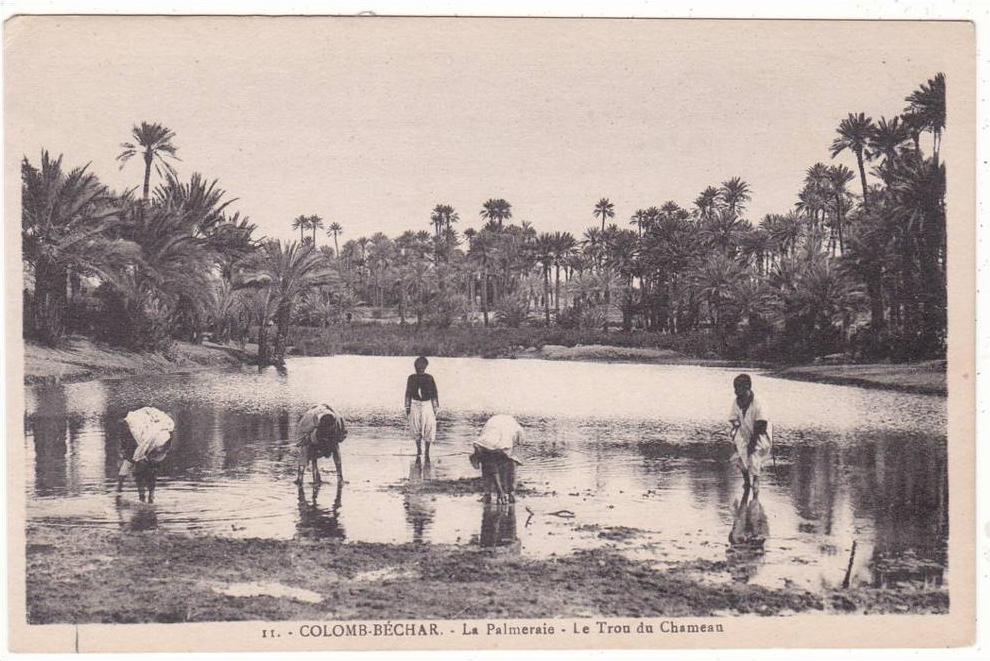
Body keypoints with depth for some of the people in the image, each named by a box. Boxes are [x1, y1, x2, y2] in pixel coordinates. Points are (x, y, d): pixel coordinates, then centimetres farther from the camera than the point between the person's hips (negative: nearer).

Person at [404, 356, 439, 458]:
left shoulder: (429, 378, 0)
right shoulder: (411, 378, 3)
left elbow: (434, 393, 3)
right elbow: (408, 393, 8)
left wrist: (436, 408, 0)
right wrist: (407, 408, 5)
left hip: (427, 405, -1)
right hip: (415, 405, 1)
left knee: (428, 428, -4)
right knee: (416, 429, 6)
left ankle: (427, 451, 8)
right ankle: (418, 449, 24)